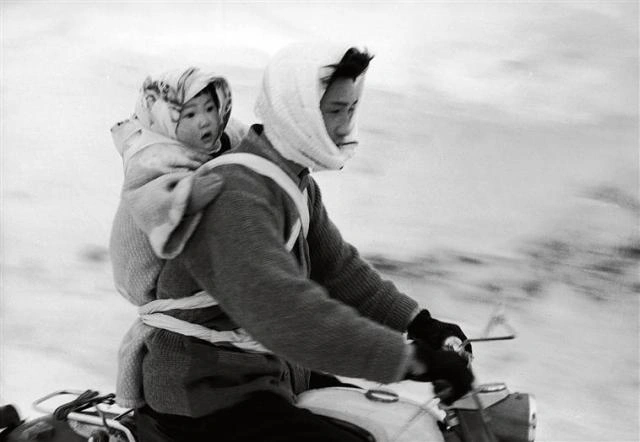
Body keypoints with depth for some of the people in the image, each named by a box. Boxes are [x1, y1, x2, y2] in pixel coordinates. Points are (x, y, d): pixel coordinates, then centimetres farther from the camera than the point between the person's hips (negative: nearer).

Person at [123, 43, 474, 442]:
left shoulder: (298, 184, 8)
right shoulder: (235, 195, -26)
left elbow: (336, 265, 14)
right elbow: (285, 314, -36)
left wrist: (416, 321, 2)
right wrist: (413, 359, -36)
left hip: (274, 374, 10)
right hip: (212, 401, -10)